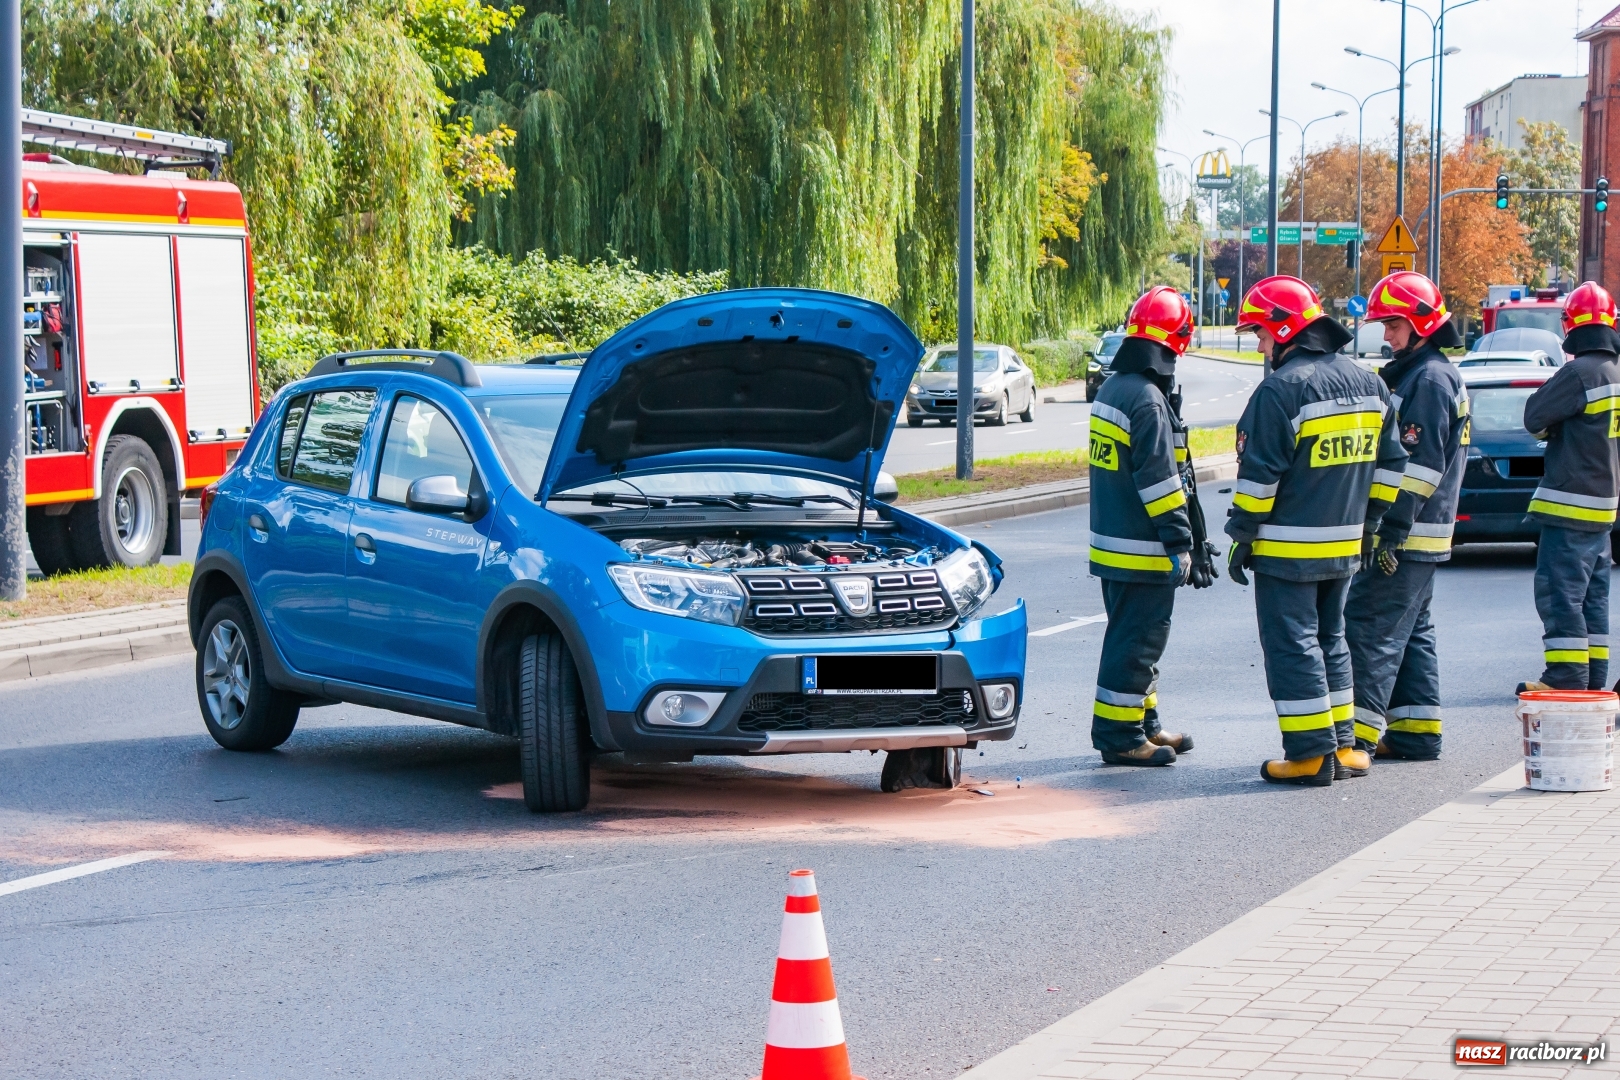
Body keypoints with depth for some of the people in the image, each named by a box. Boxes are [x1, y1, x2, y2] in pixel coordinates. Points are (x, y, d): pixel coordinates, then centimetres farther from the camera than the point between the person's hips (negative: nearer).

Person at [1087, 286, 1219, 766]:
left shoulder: (1111, 389, 11)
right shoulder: (1149, 401, -20)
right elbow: (1160, 479, -21)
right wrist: (1182, 542, -16)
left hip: (1111, 542, 10)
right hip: (1142, 551, -10)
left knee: (1133, 637, 18)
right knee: (1137, 641, -3)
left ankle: (1144, 725, 27)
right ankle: (1119, 736, 1)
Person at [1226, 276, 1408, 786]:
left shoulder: (1281, 390, -16)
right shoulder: (1367, 383, 9)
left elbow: (1259, 475, -16)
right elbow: (1389, 463, 15)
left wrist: (1242, 536, -8)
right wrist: (1369, 522, 21)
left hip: (1288, 548, -8)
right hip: (1345, 546, 8)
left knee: (1292, 647, -2)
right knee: (1330, 641, 18)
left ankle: (1310, 755, -3)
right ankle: (1340, 746, 20)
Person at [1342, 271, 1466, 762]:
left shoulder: (1432, 379, -15)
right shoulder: (1412, 373, 17)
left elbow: (1423, 462, -22)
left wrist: (1392, 528, -24)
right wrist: (1388, 527, 22)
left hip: (1409, 535, -11)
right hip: (1414, 536, 11)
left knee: (1371, 628, -11)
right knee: (1411, 630, 14)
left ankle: (1357, 734, -13)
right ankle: (1417, 731, 18)